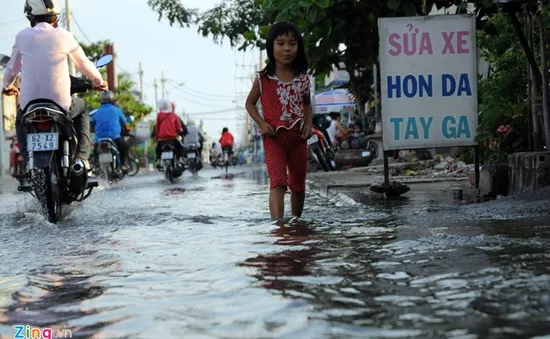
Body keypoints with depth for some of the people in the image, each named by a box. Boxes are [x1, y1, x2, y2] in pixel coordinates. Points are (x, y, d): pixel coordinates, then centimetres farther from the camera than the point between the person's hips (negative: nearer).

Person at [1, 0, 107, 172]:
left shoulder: (22, 36, 2)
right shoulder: (64, 36, -1)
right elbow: (84, 64, 12)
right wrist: (98, 81, 32)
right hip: (61, 104, -1)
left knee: (20, 120, 36)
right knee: (81, 108, 32)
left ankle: (28, 158, 11)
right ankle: (82, 157, 15)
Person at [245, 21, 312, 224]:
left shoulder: (303, 78, 2)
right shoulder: (263, 79, -5)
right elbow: (250, 103, 5)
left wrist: (308, 124, -2)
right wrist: (262, 124, -9)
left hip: (297, 137, 3)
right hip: (274, 137, -3)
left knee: (298, 183, 14)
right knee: (278, 181, -18)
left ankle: (296, 218, 33)